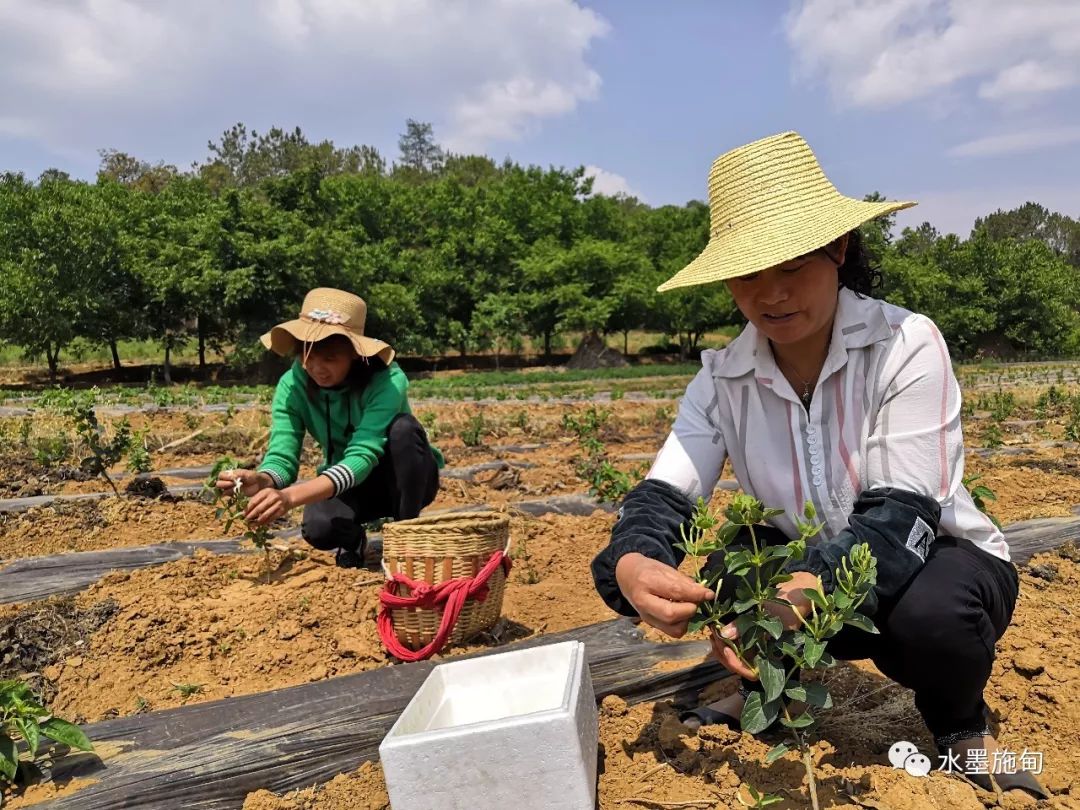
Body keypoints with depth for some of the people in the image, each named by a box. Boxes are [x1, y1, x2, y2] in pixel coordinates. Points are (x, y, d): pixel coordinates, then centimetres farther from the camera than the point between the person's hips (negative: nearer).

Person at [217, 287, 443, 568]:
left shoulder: (387, 381, -31)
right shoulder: (292, 385, -17)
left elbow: (362, 456, -41)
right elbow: (281, 456, -23)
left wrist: (291, 496, -54)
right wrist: (261, 482, -48)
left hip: (406, 480, -1)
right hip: (345, 483, 2)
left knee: (403, 428, -35)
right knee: (319, 528, -33)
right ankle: (352, 539, 7)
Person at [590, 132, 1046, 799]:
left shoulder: (907, 345, -22)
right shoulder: (723, 380, -10)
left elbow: (900, 516, -28)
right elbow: (663, 495, -17)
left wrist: (804, 593, -47)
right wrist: (633, 565, -42)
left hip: (938, 563, -2)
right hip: (806, 571, 3)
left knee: (931, 613, -38)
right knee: (659, 569, -21)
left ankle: (962, 726, 0)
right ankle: (769, 683, 9)